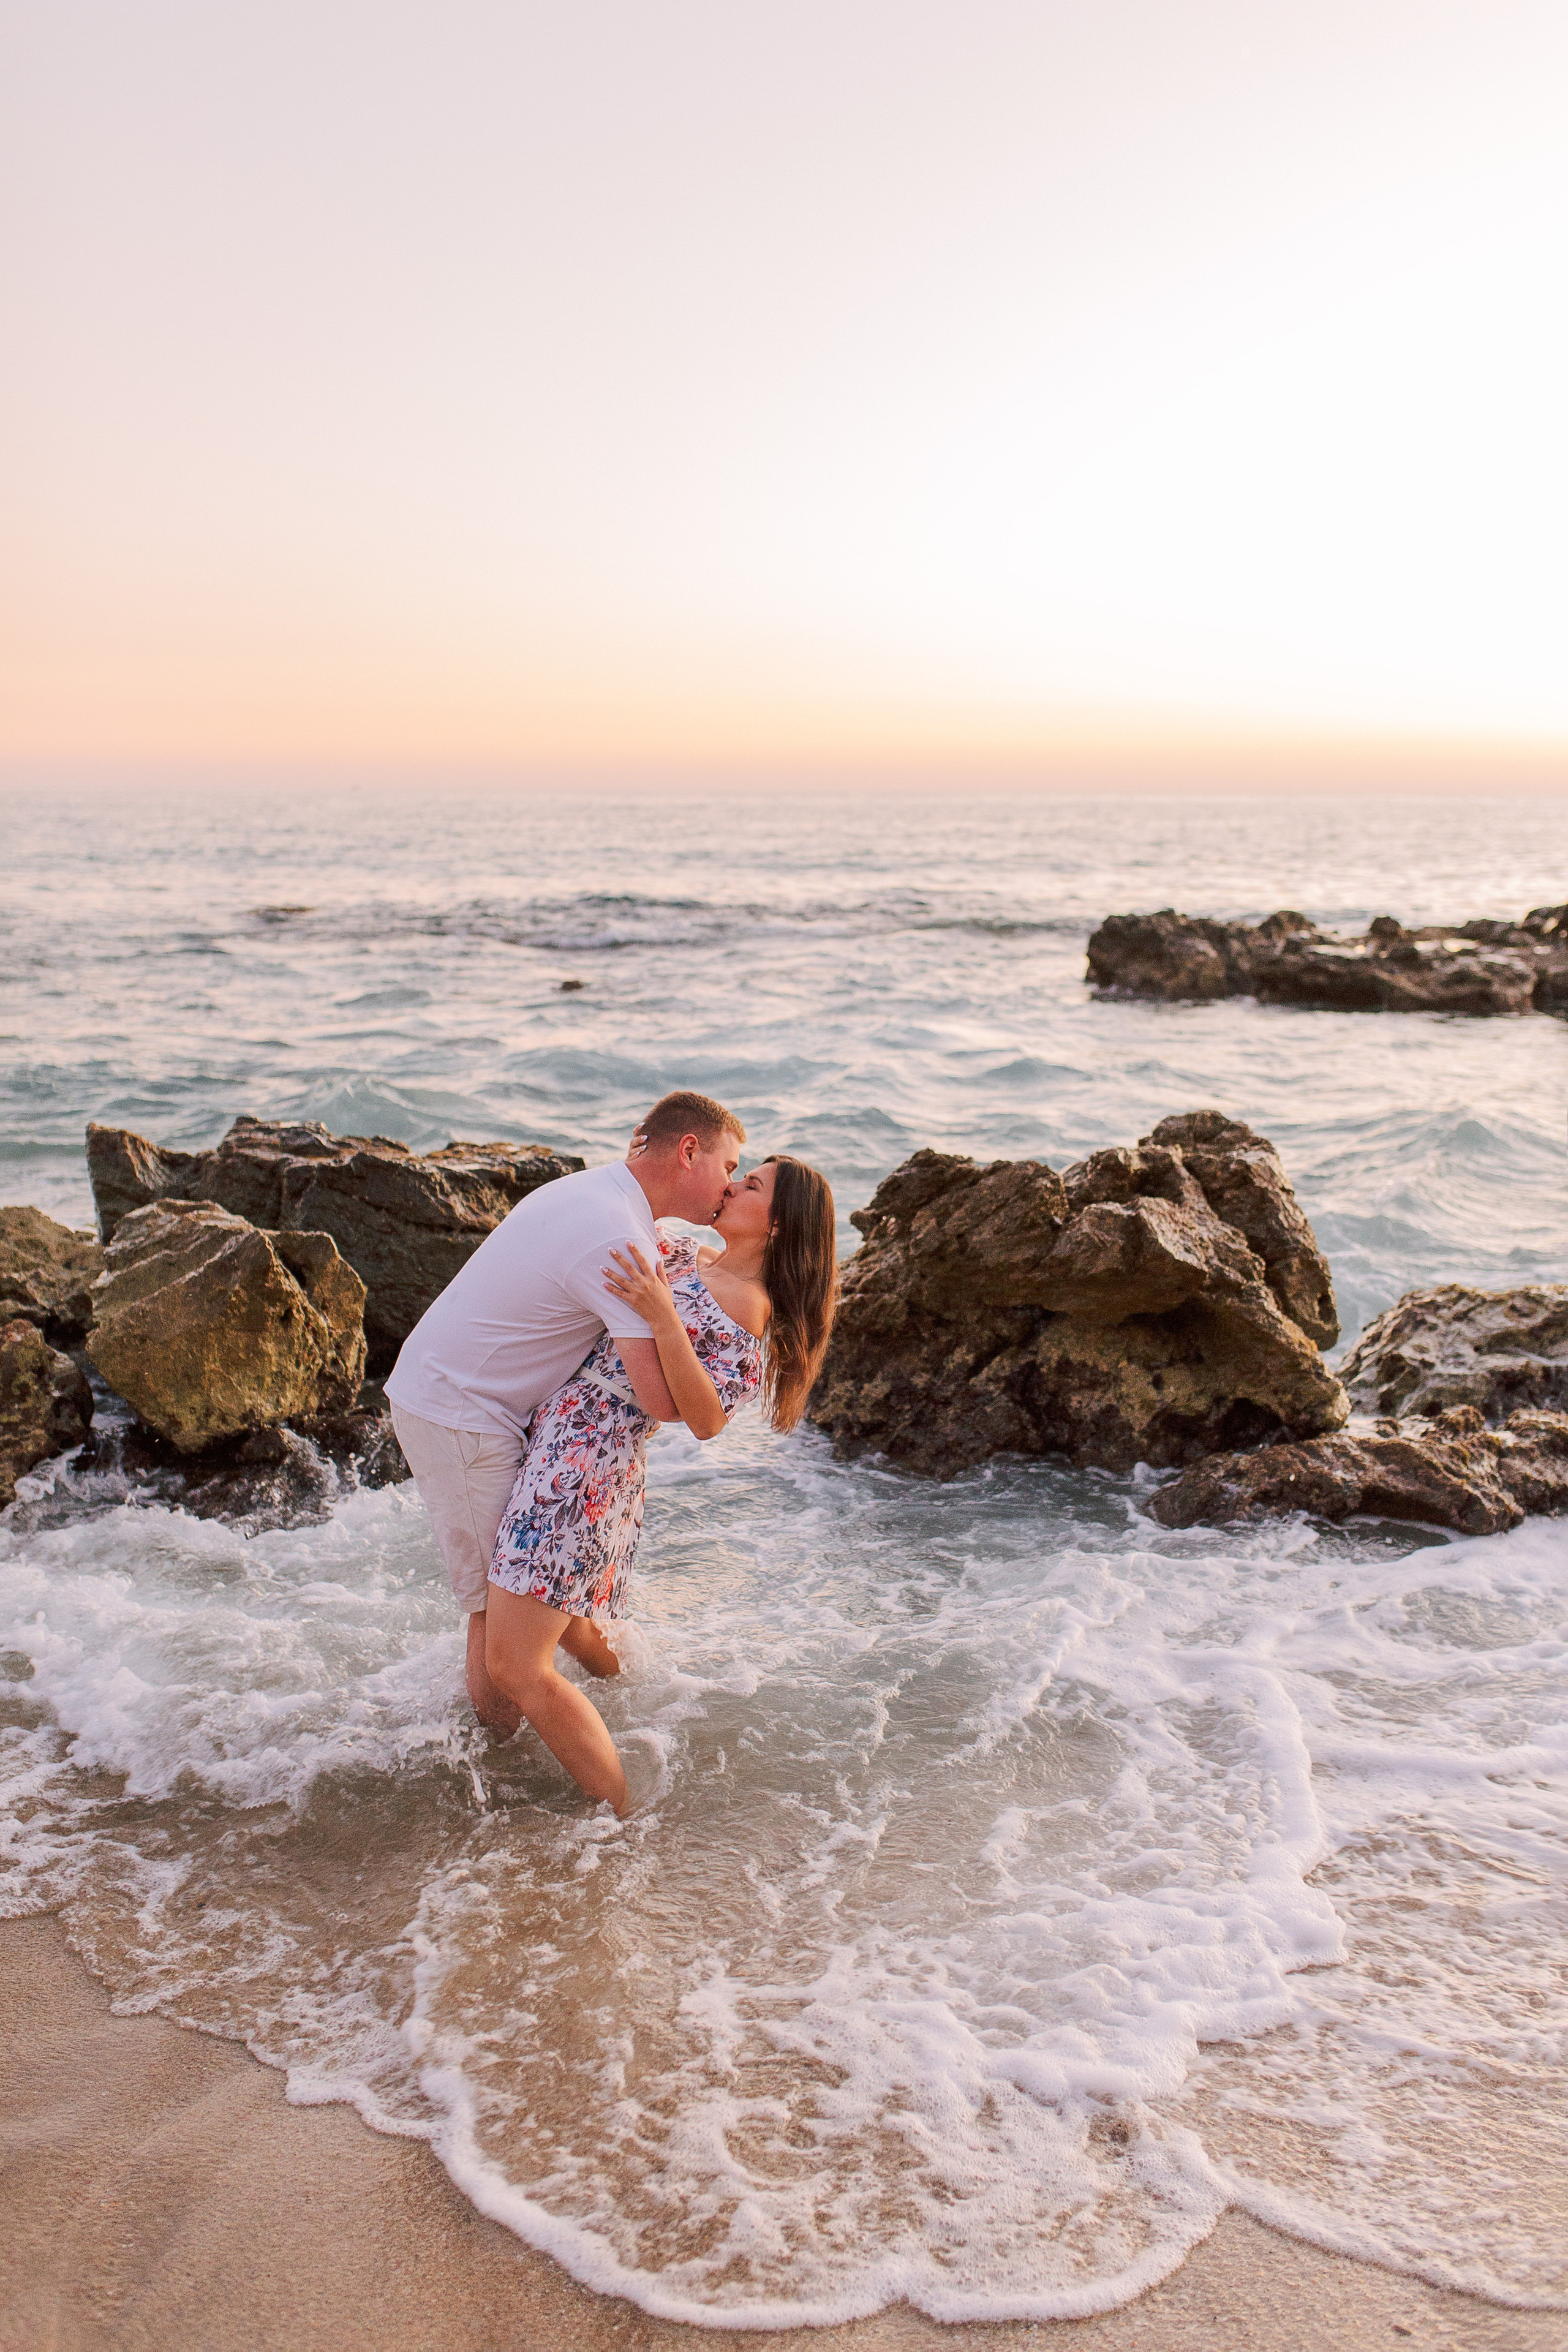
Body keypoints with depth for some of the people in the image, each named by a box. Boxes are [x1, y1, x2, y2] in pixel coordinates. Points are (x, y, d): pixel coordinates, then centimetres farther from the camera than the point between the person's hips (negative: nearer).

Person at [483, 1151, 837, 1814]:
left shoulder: (747, 1306, -13)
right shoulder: (686, 1256, 12)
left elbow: (706, 1419, -22)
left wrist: (662, 1318, -31)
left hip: (585, 1455, -10)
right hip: (566, 1441, 10)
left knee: (514, 1665, -11)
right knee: (566, 1622, 30)